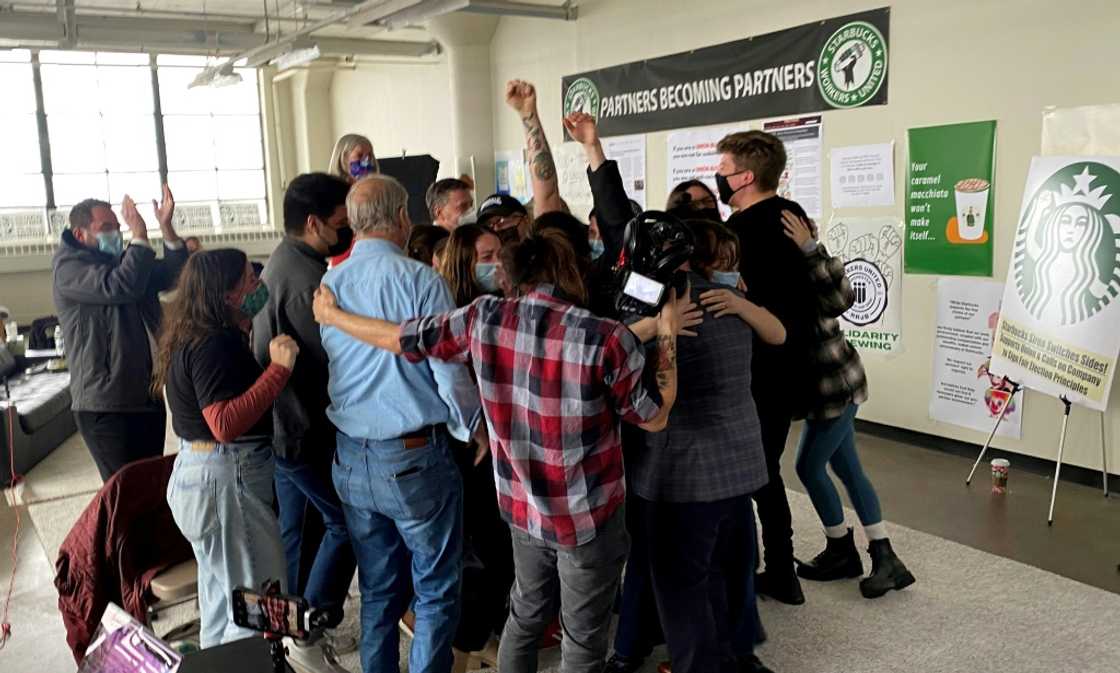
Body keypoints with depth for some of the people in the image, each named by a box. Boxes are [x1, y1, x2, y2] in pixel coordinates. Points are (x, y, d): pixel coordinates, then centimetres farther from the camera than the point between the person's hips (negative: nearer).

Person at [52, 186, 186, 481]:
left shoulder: (122, 260, 15)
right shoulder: (69, 267, -8)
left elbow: (172, 276, 5)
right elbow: (120, 287, -25)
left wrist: (166, 227, -7)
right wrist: (140, 237, -20)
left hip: (147, 396, 8)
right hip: (106, 406, -8)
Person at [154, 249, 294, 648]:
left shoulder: (199, 335, 9)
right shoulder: (213, 344, -21)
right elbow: (226, 424, -31)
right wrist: (279, 368, -30)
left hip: (202, 474, 11)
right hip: (225, 481, -11)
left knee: (223, 605, 23)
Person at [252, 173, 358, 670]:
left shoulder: (281, 261, 9)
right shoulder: (306, 283, -24)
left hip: (282, 421, 10)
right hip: (308, 426, -10)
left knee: (297, 525, 17)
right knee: (345, 523, 0)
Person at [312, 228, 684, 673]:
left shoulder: (482, 319, -10)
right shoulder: (607, 337, -21)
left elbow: (397, 338, 1)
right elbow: (655, 418, -10)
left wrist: (331, 314, 18)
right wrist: (667, 336, -1)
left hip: (524, 505, 5)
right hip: (590, 515, -4)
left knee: (525, 616, 27)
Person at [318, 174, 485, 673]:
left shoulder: (326, 286, 0)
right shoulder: (420, 279, -14)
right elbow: (450, 371, -14)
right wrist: (476, 428, 3)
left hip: (351, 463, 6)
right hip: (416, 460, -5)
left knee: (377, 591, 19)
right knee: (436, 592, 10)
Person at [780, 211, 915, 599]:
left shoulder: (802, 272, -21)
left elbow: (841, 298, -39)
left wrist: (810, 248, -42)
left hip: (835, 386, -9)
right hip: (832, 383, 9)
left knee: (809, 466, 2)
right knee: (848, 470, 12)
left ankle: (842, 551, 22)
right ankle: (884, 558, 21)